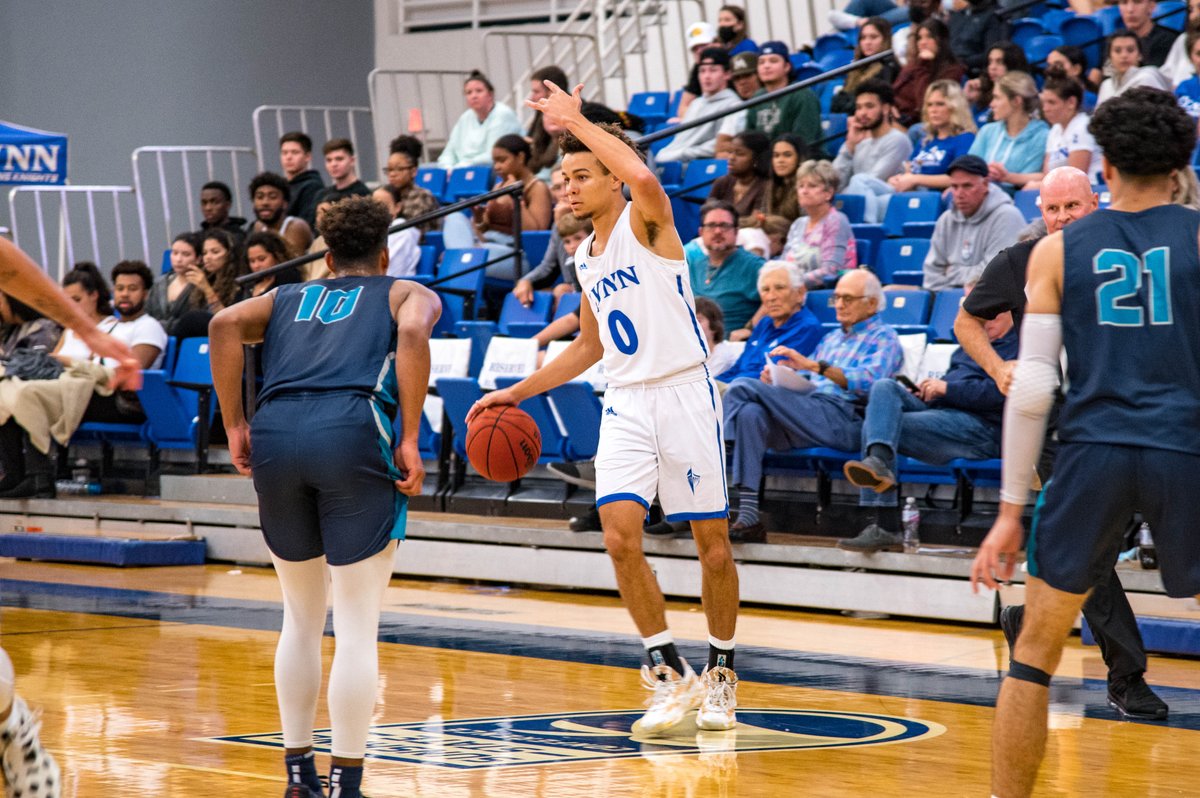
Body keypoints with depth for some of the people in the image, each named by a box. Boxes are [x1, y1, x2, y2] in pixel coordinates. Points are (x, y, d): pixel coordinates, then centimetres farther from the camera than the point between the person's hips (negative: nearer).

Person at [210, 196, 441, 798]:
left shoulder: (286, 299, 31)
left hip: (275, 433, 4)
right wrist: (409, 441, -4)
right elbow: (413, 332, -2)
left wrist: (235, 425, 10)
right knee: (357, 626, 1)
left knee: (301, 618, 20)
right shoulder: (406, 294, 24)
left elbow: (225, 325, 10)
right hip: (353, 430, -4)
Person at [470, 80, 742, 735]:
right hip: (625, 403, 6)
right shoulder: (585, 258, 15)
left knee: (713, 545, 1)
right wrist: (518, 392, 20)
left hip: (684, 393, -6)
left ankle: (720, 674, 19)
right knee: (620, 537, -12)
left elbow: (642, 177, -33)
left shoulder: (647, 223, -7)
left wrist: (577, 121, -21)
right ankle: (670, 674, -2)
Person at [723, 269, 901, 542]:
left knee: (742, 388, -21)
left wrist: (815, 365, -22)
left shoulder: (884, 338, 10)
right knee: (750, 413, -29)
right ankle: (748, 517, -37)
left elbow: (869, 381, -12)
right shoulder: (831, 338, 35)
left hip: (840, 419, -7)